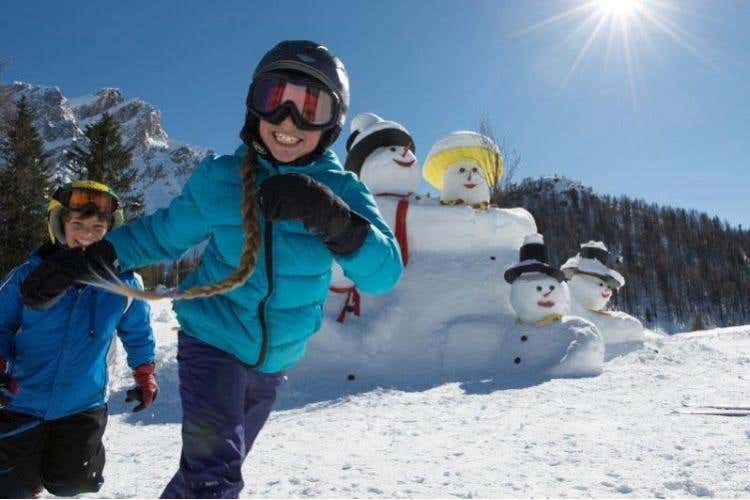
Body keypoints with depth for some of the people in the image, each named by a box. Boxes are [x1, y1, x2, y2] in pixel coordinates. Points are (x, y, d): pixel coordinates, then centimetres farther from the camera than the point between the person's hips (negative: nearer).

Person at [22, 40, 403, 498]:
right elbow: (166, 233, 3)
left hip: (275, 359, 3)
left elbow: (384, 274, -27)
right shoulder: (219, 177, -12)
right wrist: (90, 256, -9)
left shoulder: (341, 190, -13)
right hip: (212, 340, -2)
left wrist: (330, 217, -44)